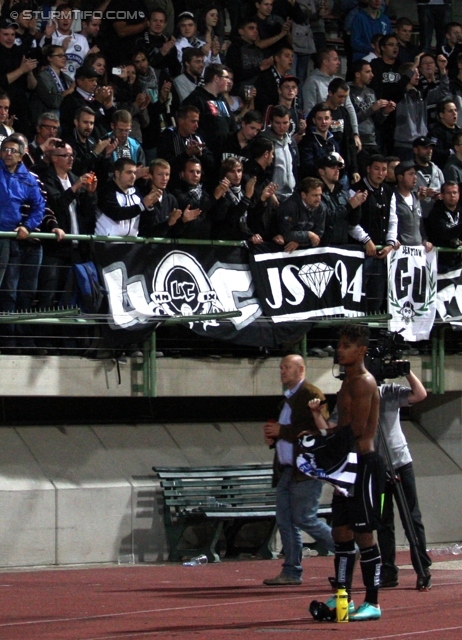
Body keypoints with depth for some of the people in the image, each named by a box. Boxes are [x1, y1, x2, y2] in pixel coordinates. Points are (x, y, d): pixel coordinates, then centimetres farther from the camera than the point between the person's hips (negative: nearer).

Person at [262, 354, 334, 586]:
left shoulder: (312, 394, -9)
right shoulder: (288, 398, 21)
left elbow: (318, 430, -20)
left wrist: (282, 431, -18)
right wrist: (273, 436, 9)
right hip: (287, 469, 9)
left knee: (304, 519, -10)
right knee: (285, 521, 5)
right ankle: (291, 571, 8)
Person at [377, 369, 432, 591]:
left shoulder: (391, 392, 1)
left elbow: (420, 394, -13)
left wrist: (407, 372, -18)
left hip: (400, 463, -1)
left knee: (412, 520, -2)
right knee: (383, 523, 5)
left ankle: (423, 571, -2)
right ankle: (388, 572, 10)